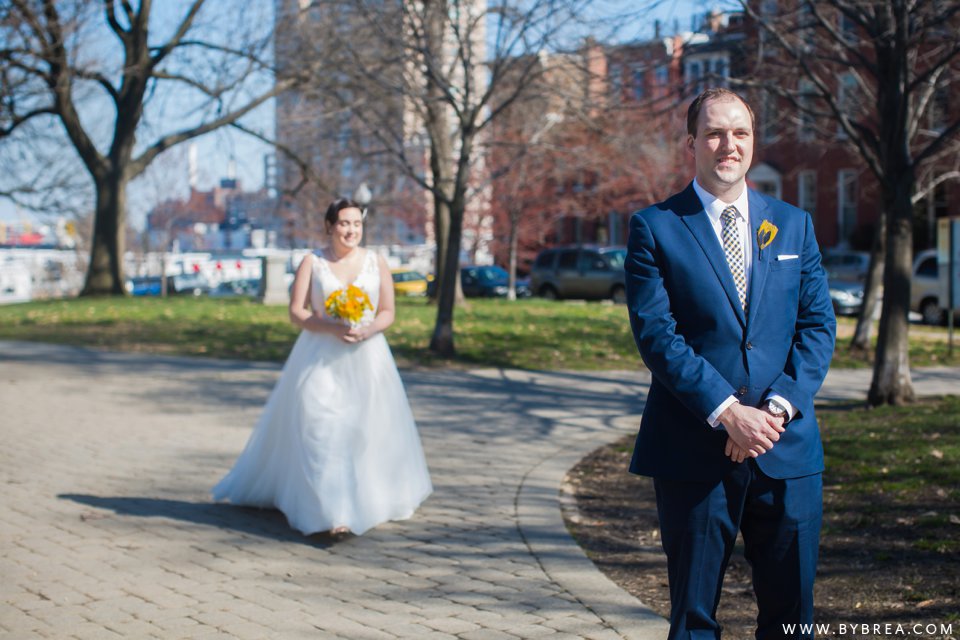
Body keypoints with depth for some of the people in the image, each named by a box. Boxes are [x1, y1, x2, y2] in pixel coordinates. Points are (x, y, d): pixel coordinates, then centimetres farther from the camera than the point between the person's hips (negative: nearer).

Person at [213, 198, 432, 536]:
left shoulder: (376, 262, 7)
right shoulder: (312, 263, 3)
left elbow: (387, 312, 5)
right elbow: (296, 312, -3)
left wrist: (367, 330, -16)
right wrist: (332, 328, -18)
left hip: (366, 356, 2)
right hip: (320, 358, -2)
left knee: (368, 429, 3)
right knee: (321, 429, -12)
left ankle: (366, 502, 20)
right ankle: (330, 514, -15)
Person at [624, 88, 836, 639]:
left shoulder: (794, 225, 12)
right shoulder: (655, 228, 0)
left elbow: (819, 325, 6)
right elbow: (656, 334, -9)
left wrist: (779, 407, -9)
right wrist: (726, 411, -16)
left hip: (787, 448, 3)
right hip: (695, 450, -3)